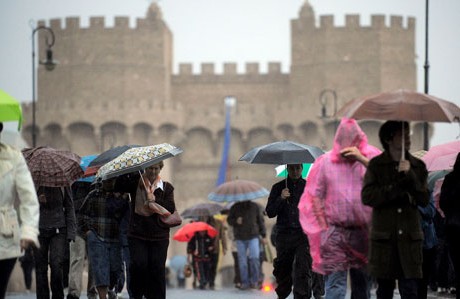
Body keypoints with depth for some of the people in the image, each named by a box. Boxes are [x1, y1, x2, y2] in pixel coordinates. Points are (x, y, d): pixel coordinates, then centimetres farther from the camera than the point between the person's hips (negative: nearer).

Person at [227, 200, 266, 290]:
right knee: (242, 261, 0)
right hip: (240, 238, 1)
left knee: (254, 257, -17)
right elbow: (229, 220, 11)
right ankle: (245, 283, 5)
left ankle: (255, 282, -6)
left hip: (253, 237, -1)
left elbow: (261, 221, 12)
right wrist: (236, 221, -13)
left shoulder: (255, 207, 5)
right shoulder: (235, 207, 4)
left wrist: (263, 236, 9)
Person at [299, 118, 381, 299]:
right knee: (335, 283, -11)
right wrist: (324, 228, -3)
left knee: (362, 283, 10)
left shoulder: (372, 157, 5)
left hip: (364, 231, 1)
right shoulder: (325, 161, 6)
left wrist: (362, 160, -18)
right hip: (335, 233, -1)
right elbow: (315, 196, 5)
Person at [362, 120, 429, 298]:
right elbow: (367, 197, -7)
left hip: (410, 237, 1)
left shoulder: (418, 166, 9)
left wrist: (410, 175, -13)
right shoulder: (376, 165, 4)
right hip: (384, 236, -1)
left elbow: (424, 200, 0)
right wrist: (398, 188, -14)